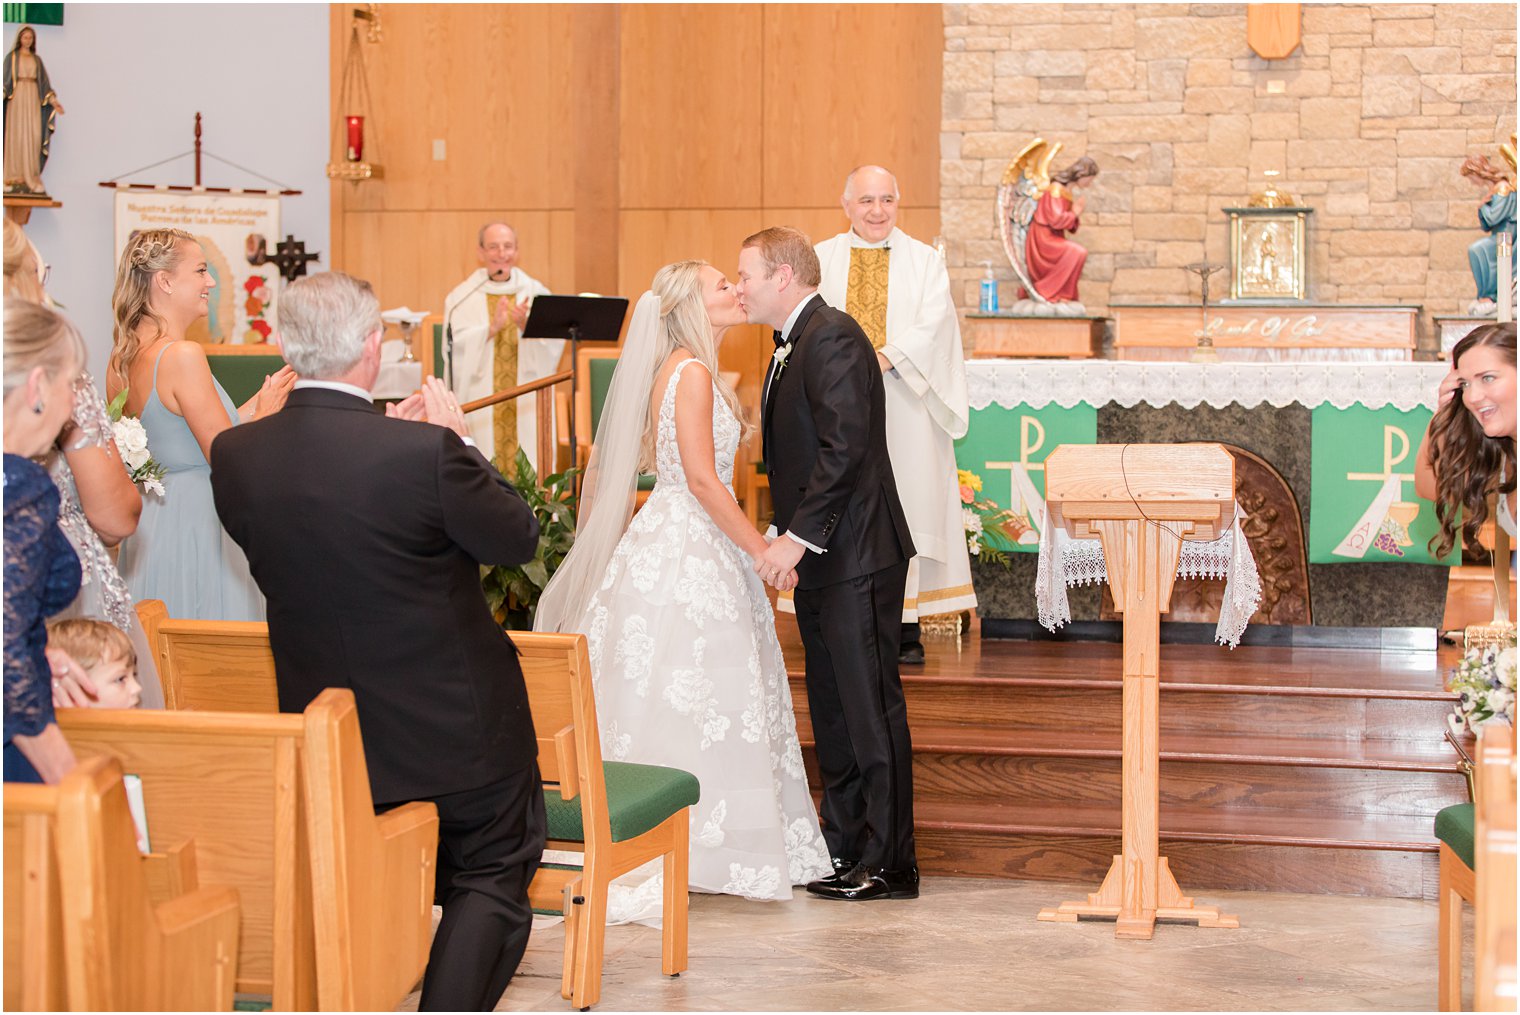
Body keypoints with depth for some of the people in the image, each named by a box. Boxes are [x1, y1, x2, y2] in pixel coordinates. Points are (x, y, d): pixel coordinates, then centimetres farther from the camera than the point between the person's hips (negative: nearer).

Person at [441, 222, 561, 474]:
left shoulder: (536, 293, 7)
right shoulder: (463, 297, 4)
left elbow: (554, 343, -3)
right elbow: (454, 346, -8)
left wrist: (526, 325, -22)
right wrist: (491, 329, -22)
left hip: (527, 406, 1)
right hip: (481, 404, -1)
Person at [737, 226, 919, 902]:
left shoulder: (832, 336, -14)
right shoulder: (794, 345, 17)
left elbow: (845, 447, -23)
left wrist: (797, 537, -23)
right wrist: (792, 540, 13)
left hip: (856, 557, -10)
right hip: (821, 561, 10)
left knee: (871, 709, -4)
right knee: (832, 711, 14)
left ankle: (887, 865, 2)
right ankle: (843, 847, 23)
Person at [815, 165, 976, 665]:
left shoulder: (924, 260, 7)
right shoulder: (821, 259, 9)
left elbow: (932, 322, -6)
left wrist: (885, 357, -21)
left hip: (904, 403, 0)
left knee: (908, 503, 0)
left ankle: (907, 628, 6)